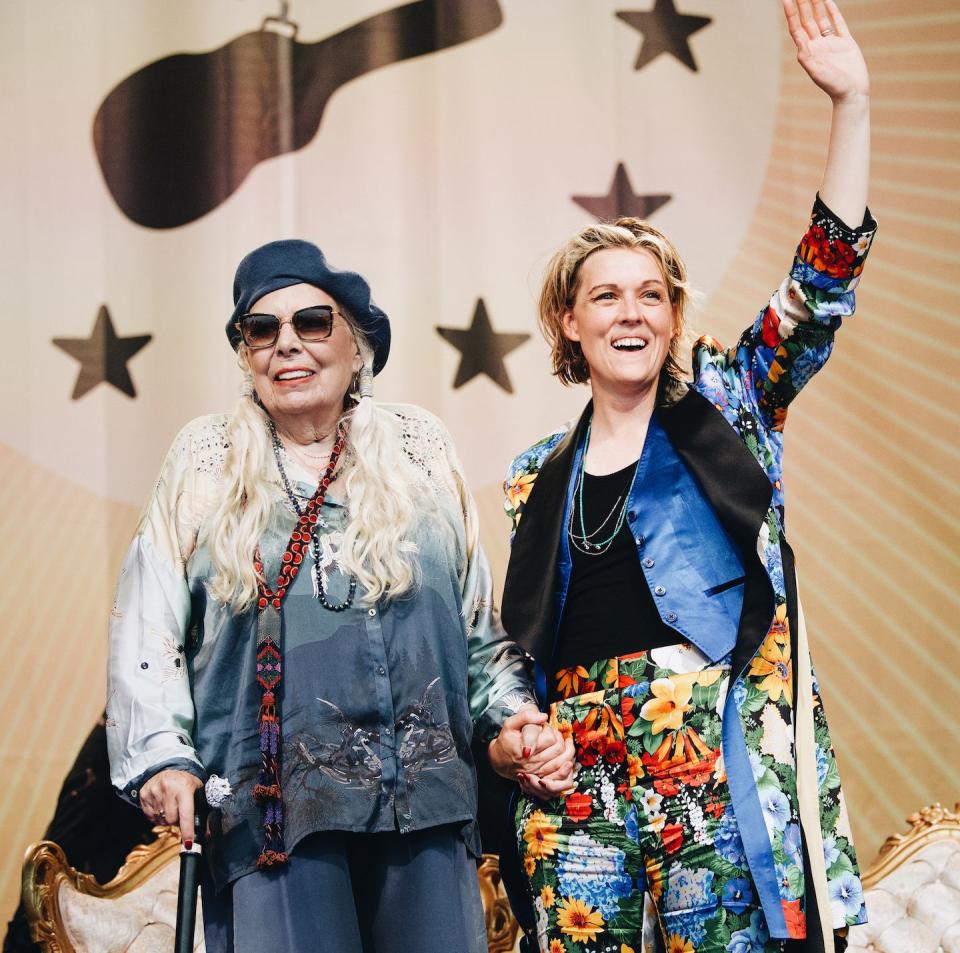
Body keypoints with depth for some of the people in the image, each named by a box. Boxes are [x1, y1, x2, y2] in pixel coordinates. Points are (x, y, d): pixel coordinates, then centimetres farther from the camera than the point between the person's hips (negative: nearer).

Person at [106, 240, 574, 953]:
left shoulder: (420, 451, 13)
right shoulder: (205, 466, 9)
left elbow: (480, 619, 17)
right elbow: (146, 635, 5)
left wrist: (513, 719, 3)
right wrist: (163, 758, -7)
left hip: (424, 804, 2)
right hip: (270, 807, -2)